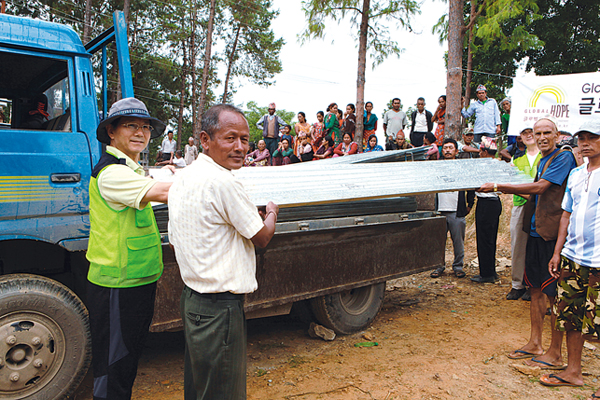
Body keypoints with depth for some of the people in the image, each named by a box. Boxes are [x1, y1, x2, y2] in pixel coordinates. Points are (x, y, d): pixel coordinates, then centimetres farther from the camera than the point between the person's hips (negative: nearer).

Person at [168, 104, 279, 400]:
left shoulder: (181, 179, 6)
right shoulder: (223, 182, -22)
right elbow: (262, 237, -12)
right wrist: (271, 213, 11)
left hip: (191, 297, 10)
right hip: (220, 308, -9)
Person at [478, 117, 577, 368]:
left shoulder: (564, 157, -10)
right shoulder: (542, 161, 17)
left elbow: (540, 187, -19)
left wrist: (498, 186, -16)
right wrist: (510, 190, 12)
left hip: (553, 234, -9)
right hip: (536, 232, 9)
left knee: (554, 293, -1)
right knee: (536, 289, 13)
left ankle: (555, 353, 10)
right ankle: (535, 344, 24)